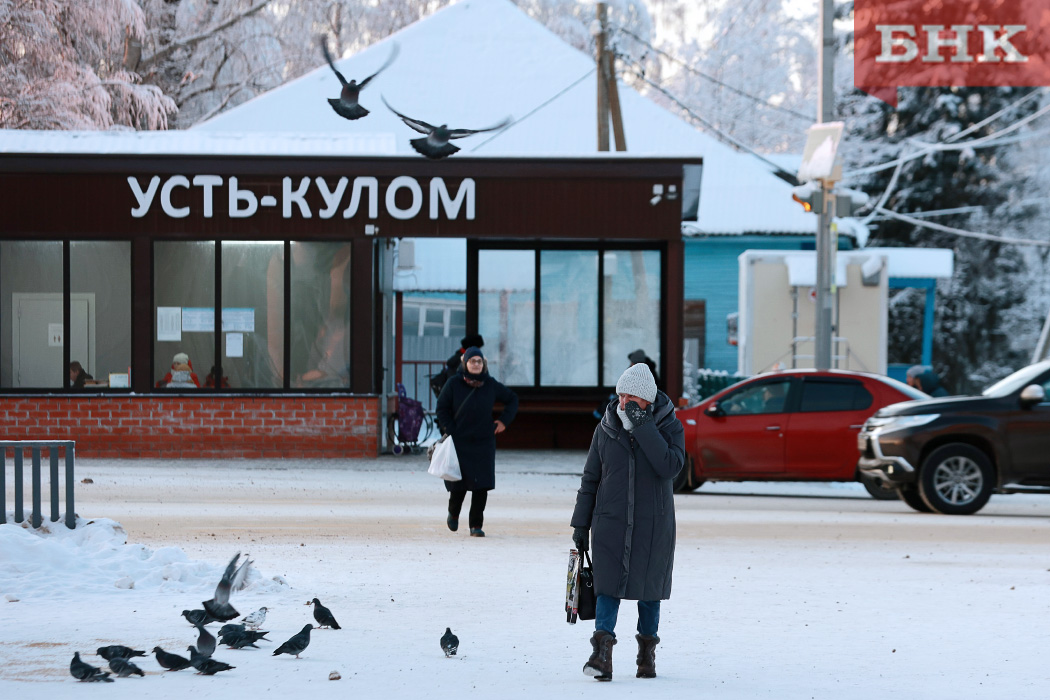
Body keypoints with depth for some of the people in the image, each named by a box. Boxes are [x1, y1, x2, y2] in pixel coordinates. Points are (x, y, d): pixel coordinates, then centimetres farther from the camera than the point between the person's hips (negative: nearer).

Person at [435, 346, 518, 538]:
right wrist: (450, 430, -6)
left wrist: (504, 421, 6)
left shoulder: (490, 385, 4)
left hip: (484, 443, 1)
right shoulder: (454, 384, -2)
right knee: (458, 482, 2)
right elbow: (442, 408, 4)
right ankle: (453, 513, 32)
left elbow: (512, 399, 17)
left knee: (481, 485, -7)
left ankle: (476, 525, 0)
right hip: (459, 442, -1)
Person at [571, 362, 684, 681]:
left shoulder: (669, 427, -4)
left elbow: (670, 466, -22)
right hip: (610, 522, 1)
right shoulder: (606, 428, 2)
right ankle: (602, 654, -17)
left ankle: (647, 653, 24)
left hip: (653, 524, -1)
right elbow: (590, 478, 9)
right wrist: (580, 524, 7)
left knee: (649, 585, 8)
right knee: (608, 586, -10)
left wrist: (643, 426, -23)